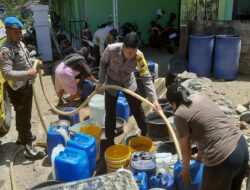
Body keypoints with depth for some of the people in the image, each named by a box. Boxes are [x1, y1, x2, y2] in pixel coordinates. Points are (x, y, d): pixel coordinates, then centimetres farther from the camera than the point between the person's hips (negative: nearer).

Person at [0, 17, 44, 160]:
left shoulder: (20, 43, 9)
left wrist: (34, 62, 7)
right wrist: (27, 74, -35)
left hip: (26, 85, 10)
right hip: (18, 89, -9)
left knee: (24, 114, 23)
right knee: (23, 116, -4)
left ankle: (22, 137, 43)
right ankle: (29, 149, 4)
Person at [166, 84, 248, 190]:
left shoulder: (179, 114, -10)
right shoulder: (200, 97, 11)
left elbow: (185, 148, 0)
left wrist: (185, 170, 18)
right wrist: (200, 155, 31)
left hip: (223, 159, -8)